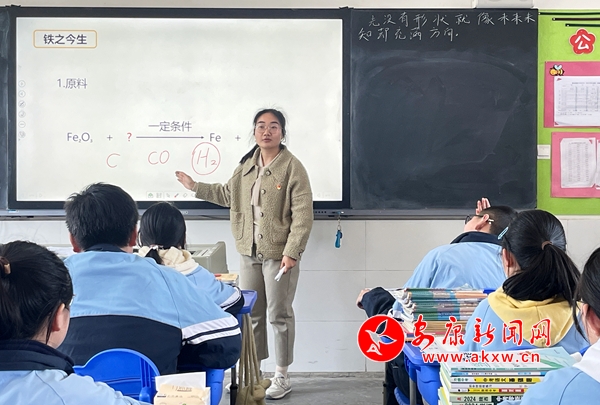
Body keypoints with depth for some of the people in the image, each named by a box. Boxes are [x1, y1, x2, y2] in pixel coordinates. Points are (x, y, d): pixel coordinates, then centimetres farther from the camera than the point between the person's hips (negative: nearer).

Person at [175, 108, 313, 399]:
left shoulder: (292, 167, -11)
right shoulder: (247, 165, 10)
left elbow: (302, 215, -15)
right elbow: (228, 195, 25)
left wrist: (291, 252, -20)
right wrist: (196, 187, 23)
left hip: (279, 253, -6)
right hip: (249, 253, 6)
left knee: (279, 315, 3)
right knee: (250, 314, 14)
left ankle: (282, 377, 17)